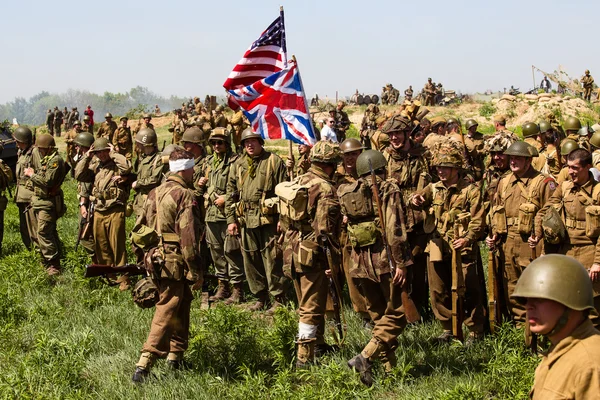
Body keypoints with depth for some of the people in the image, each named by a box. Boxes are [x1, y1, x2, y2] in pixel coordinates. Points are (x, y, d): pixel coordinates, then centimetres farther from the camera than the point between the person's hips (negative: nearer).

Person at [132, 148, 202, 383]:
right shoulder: (184, 195, -13)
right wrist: (195, 271, -14)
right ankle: (143, 367, -11)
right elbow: (188, 236, -18)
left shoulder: (155, 193, 13)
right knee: (166, 315, -6)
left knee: (183, 304, 22)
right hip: (174, 264, -9)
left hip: (155, 260, 9)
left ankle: (175, 357, 28)